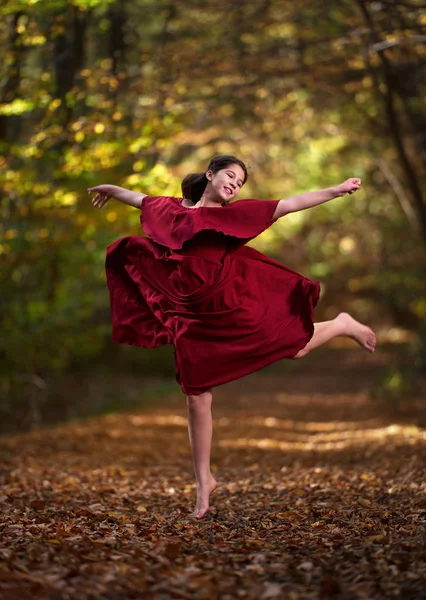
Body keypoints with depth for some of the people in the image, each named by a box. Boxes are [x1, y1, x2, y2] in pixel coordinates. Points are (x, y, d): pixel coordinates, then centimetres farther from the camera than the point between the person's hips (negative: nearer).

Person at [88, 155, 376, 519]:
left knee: (295, 347, 4)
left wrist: (337, 191, -9)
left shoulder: (235, 214, -1)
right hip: (192, 318, 2)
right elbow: (141, 199, 26)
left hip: (232, 308, -2)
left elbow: (288, 205, -4)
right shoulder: (175, 209, 6)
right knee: (197, 399, 3)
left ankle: (343, 325, 37)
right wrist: (112, 190, 44)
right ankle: (204, 481, 15)